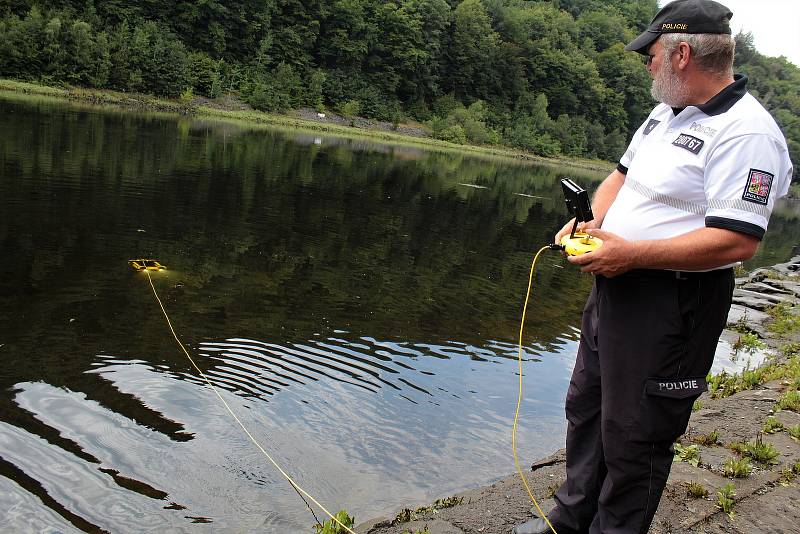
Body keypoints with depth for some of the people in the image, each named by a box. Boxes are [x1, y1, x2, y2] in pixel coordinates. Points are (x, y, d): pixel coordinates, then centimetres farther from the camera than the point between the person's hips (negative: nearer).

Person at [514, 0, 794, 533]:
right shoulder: (668, 113, 12)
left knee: (633, 435, 3)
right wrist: (592, 221, -1)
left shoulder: (747, 133, -19)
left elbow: (737, 241, -27)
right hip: (616, 287, 10)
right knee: (586, 405, 21)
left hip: (673, 305, -10)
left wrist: (630, 253, -25)